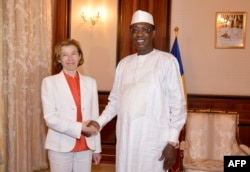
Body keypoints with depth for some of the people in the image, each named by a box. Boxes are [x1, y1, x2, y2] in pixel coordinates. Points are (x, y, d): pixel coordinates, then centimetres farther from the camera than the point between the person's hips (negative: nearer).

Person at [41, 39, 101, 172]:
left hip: (85, 146, 3)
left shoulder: (90, 83, 6)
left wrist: (96, 148, 9)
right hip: (60, 147, -3)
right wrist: (79, 128, -18)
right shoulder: (49, 82, -3)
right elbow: (50, 118, -10)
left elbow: (94, 117, 8)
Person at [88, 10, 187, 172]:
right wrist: (99, 122, 0)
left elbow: (177, 103, -6)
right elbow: (115, 100, 14)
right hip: (125, 137, 5)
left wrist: (173, 141, -10)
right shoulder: (124, 63, 10)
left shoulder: (167, 61, -5)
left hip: (153, 139, -4)